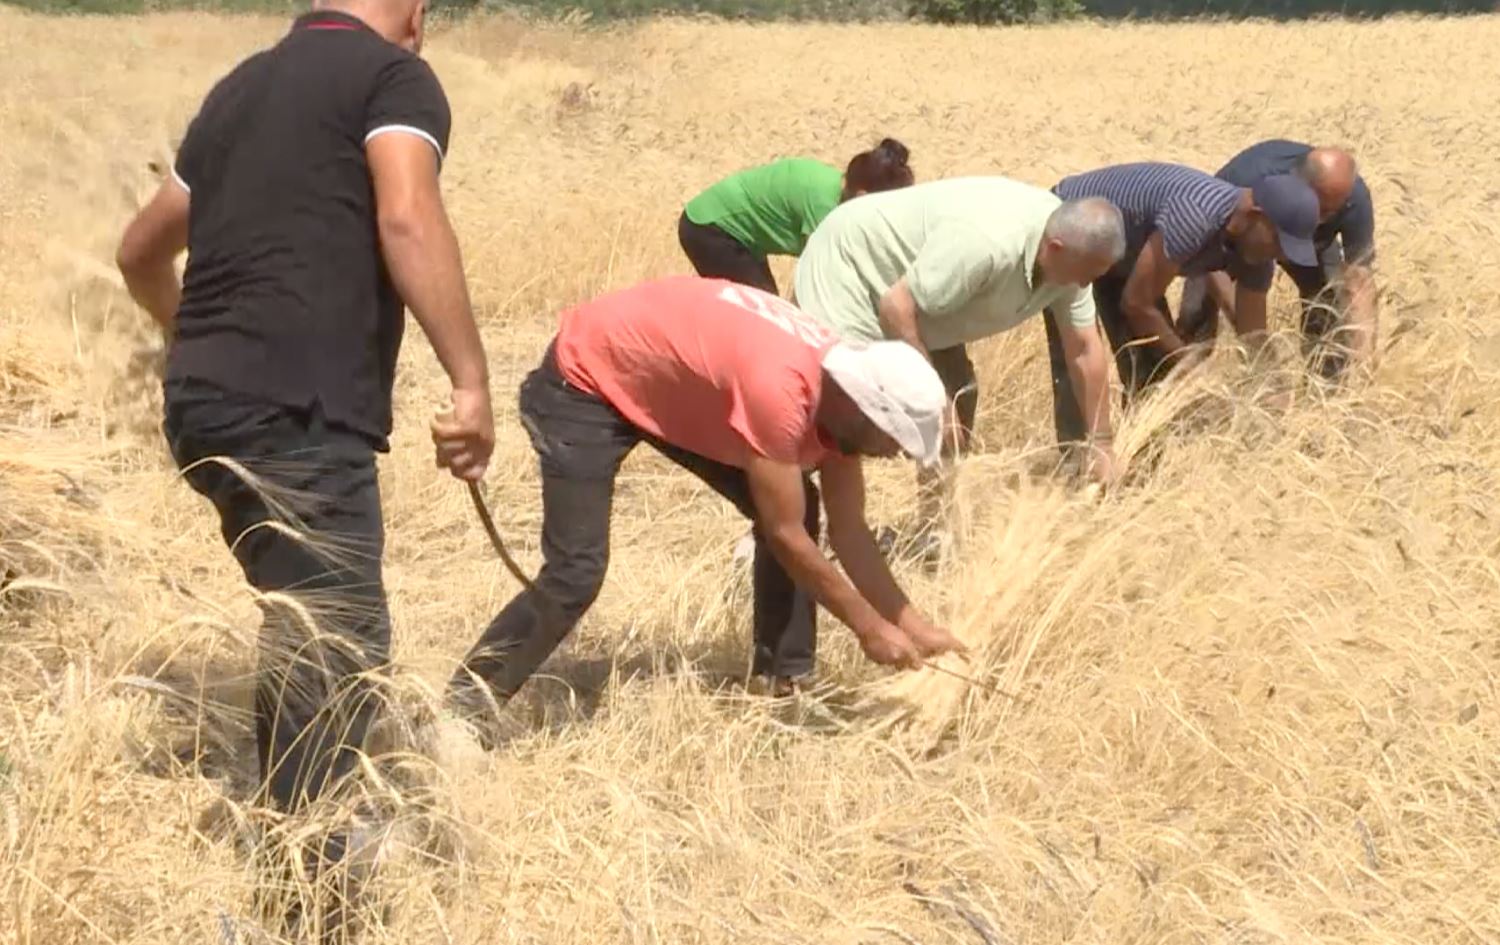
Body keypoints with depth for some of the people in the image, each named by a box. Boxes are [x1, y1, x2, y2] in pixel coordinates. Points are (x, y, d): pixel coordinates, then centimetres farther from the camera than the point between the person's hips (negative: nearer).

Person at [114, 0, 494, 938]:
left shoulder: (243, 85, 23)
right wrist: (473, 383, -20)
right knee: (340, 644, -7)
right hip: (297, 410, -8)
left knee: (306, 624, 23)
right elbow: (408, 222, -19)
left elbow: (141, 252, 34)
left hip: (207, 401, 8)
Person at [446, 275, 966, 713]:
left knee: (795, 509, 0)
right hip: (584, 381, -8)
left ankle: (784, 683, 9)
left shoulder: (840, 384, -10)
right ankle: (467, 704, -8)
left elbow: (849, 529, 0)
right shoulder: (779, 389, -37)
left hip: (671, 388, 9)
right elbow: (785, 536, -28)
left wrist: (912, 624, -3)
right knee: (577, 572, -21)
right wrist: (868, 626, -19)